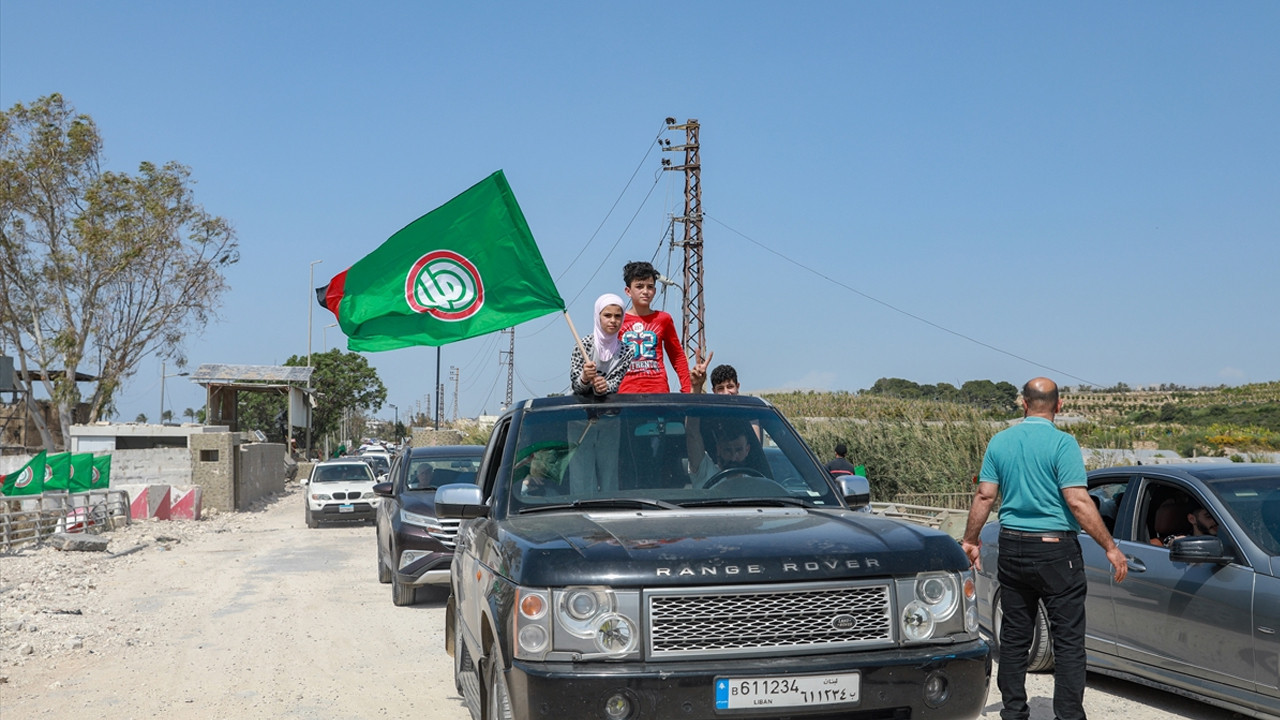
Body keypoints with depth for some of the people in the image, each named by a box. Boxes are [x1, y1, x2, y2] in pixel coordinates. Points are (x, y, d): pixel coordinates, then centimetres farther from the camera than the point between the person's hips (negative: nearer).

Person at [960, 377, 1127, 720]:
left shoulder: (1000, 442, 4)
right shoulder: (1062, 443, -11)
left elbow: (984, 496, 5)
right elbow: (1078, 502, -16)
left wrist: (970, 540, 17)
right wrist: (1110, 547, -10)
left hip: (1012, 549, 5)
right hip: (1055, 549, -5)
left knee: (1014, 637, 12)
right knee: (1068, 640, 0)